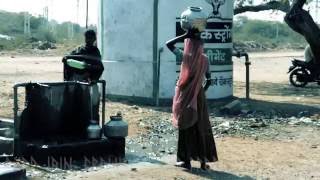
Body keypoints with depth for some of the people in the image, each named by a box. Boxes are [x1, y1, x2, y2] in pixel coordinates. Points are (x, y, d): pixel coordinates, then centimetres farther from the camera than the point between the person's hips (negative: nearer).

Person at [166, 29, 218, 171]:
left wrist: (185, 35, -2)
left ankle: (186, 160, 10)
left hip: (185, 96, -2)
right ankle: (203, 160, 12)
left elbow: (169, 44, -2)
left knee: (186, 128, 6)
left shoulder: (185, 56, -9)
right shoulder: (204, 59, -1)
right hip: (199, 96, 3)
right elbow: (209, 80, 4)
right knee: (201, 128, 9)